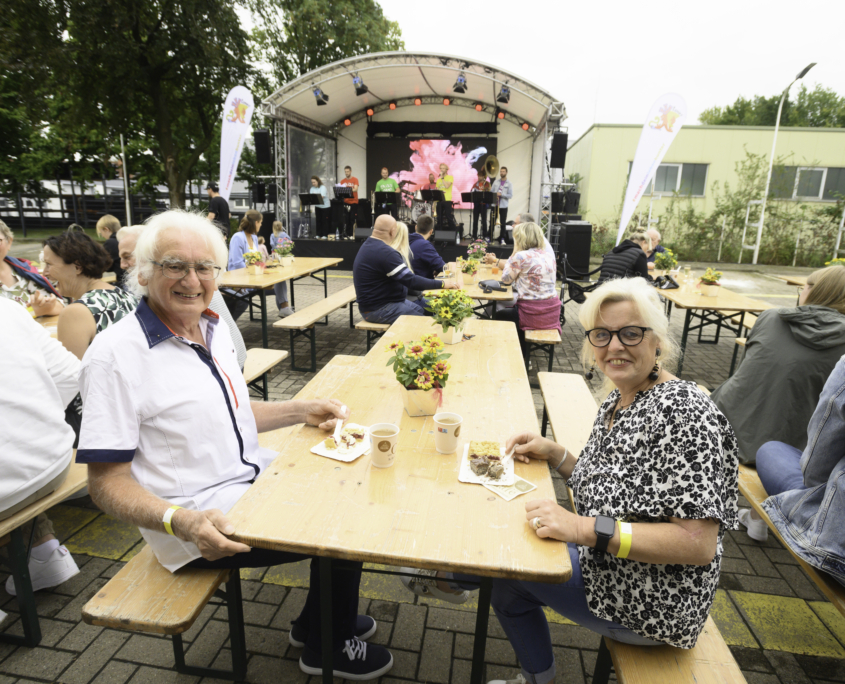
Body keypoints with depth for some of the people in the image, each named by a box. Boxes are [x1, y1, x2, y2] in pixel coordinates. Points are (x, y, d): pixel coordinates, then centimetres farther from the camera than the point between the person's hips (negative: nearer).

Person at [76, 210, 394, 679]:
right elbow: (108, 483, -19)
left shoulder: (214, 328, 4)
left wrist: (303, 410, 2)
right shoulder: (115, 356, -21)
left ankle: (320, 620, 30)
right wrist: (183, 521, -35)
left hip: (255, 477, 8)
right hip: (203, 521, -8)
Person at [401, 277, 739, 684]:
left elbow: (699, 543, -29)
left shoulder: (684, 413, -26)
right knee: (509, 584, 13)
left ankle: (458, 575, 27)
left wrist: (587, 529, -35)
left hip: (648, 605, -8)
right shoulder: (618, 400, 2)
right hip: (606, 565, 8)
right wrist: (554, 453, -4)